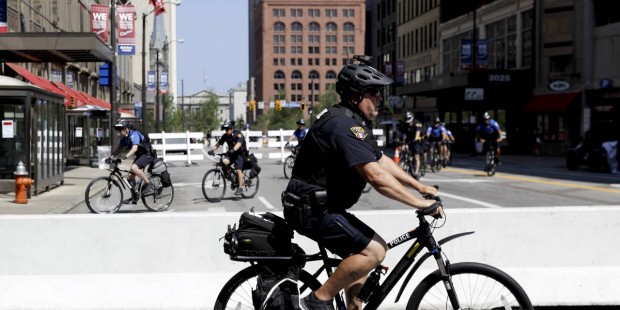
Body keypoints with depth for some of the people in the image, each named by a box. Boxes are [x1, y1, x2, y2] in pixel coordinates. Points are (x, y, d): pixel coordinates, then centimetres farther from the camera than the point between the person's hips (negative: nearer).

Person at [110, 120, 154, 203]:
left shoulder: (134, 134, -23)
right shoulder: (124, 138, 4)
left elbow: (134, 148, -36)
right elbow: (119, 148, 6)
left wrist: (125, 156, -49)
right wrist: (111, 156, -10)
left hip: (148, 154, -9)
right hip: (140, 155, 9)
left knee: (134, 167, -32)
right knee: (130, 176, 3)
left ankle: (148, 185, -20)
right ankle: (134, 197, 16)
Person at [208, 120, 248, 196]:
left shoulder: (238, 134, -19)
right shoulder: (225, 136, -1)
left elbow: (239, 144, -35)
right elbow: (218, 144, -4)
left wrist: (233, 150, -54)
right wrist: (212, 150, -22)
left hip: (240, 153, -5)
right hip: (231, 153, 5)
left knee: (238, 170, -18)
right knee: (225, 161, -24)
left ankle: (240, 188, -9)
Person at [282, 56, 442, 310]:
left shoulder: (356, 122, 13)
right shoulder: (344, 125, -22)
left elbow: (381, 161, 17)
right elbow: (376, 177, -29)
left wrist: (420, 187, 12)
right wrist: (420, 204, -25)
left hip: (322, 205, 11)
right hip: (311, 210, -11)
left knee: (362, 253, 17)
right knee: (373, 250, -17)